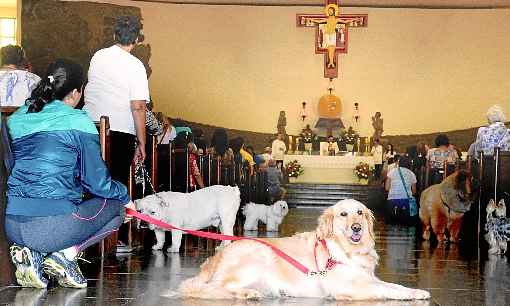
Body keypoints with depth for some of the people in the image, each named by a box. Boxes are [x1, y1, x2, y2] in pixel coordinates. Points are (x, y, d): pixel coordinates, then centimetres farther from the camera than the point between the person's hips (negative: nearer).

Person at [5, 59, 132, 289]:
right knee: (115, 207, 18)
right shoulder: (78, 122, -3)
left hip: (12, 226, 6)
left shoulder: (17, 118, 14)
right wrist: (125, 197, 19)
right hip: (54, 225, -6)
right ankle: (65, 255, -3)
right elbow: (96, 181, 0)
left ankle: (31, 253, 7)